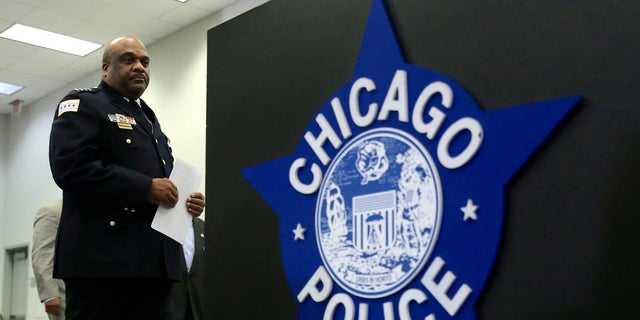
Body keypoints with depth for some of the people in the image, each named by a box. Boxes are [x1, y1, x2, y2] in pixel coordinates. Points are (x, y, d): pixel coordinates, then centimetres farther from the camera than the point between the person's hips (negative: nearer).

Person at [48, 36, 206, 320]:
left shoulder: (149, 119, 26)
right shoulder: (83, 105, 2)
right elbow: (70, 166, -15)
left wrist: (185, 202, 8)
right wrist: (146, 188, -16)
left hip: (156, 261, 7)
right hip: (103, 258, -7)